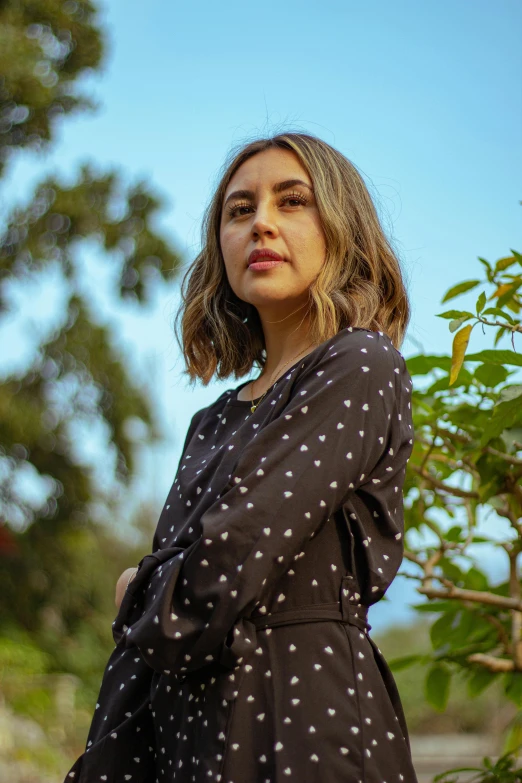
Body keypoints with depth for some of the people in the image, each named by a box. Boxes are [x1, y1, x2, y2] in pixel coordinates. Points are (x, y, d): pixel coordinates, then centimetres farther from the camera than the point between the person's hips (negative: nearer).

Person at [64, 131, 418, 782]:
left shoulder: (362, 369, -8)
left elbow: (230, 559, -17)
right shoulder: (214, 422, 15)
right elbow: (146, 645, 13)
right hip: (187, 730, 7)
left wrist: (139, 597, 1)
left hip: (301, 726, -7)